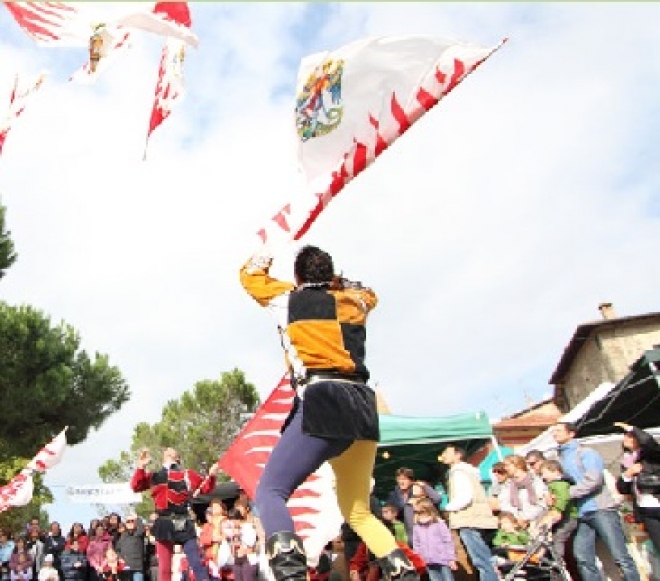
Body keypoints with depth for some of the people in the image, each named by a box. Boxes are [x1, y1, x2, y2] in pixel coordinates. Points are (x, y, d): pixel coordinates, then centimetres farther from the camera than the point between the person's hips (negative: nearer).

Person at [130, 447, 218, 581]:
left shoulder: (187, 474, 12)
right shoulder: (154, 476, 16)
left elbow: (205, 487, 8)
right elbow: (136, 486, 9)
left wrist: (211, 475, -12)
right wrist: (141, 467, -2)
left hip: (184, 524, -2)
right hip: (164, 524, 2)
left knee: (196, 563, -6)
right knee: (164, 567, 7)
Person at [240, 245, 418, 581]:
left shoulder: (290, 298, 14)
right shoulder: (354, 301, 21)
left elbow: (250, 276, 32)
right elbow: (368, 293, 47)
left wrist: (262, 258, 50)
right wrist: (335, 282, 49)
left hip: (322, 404, -5)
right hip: (362, 407, 5)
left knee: (270, 491, -4)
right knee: (358, 513, 20)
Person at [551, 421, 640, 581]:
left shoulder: (585, 452, -2)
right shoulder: (559, 459, 19)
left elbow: (593, 480, -15)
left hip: (601, 510, -6)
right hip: (581, 514, 7)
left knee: (621, 558, -7)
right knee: (584, 560, -3)